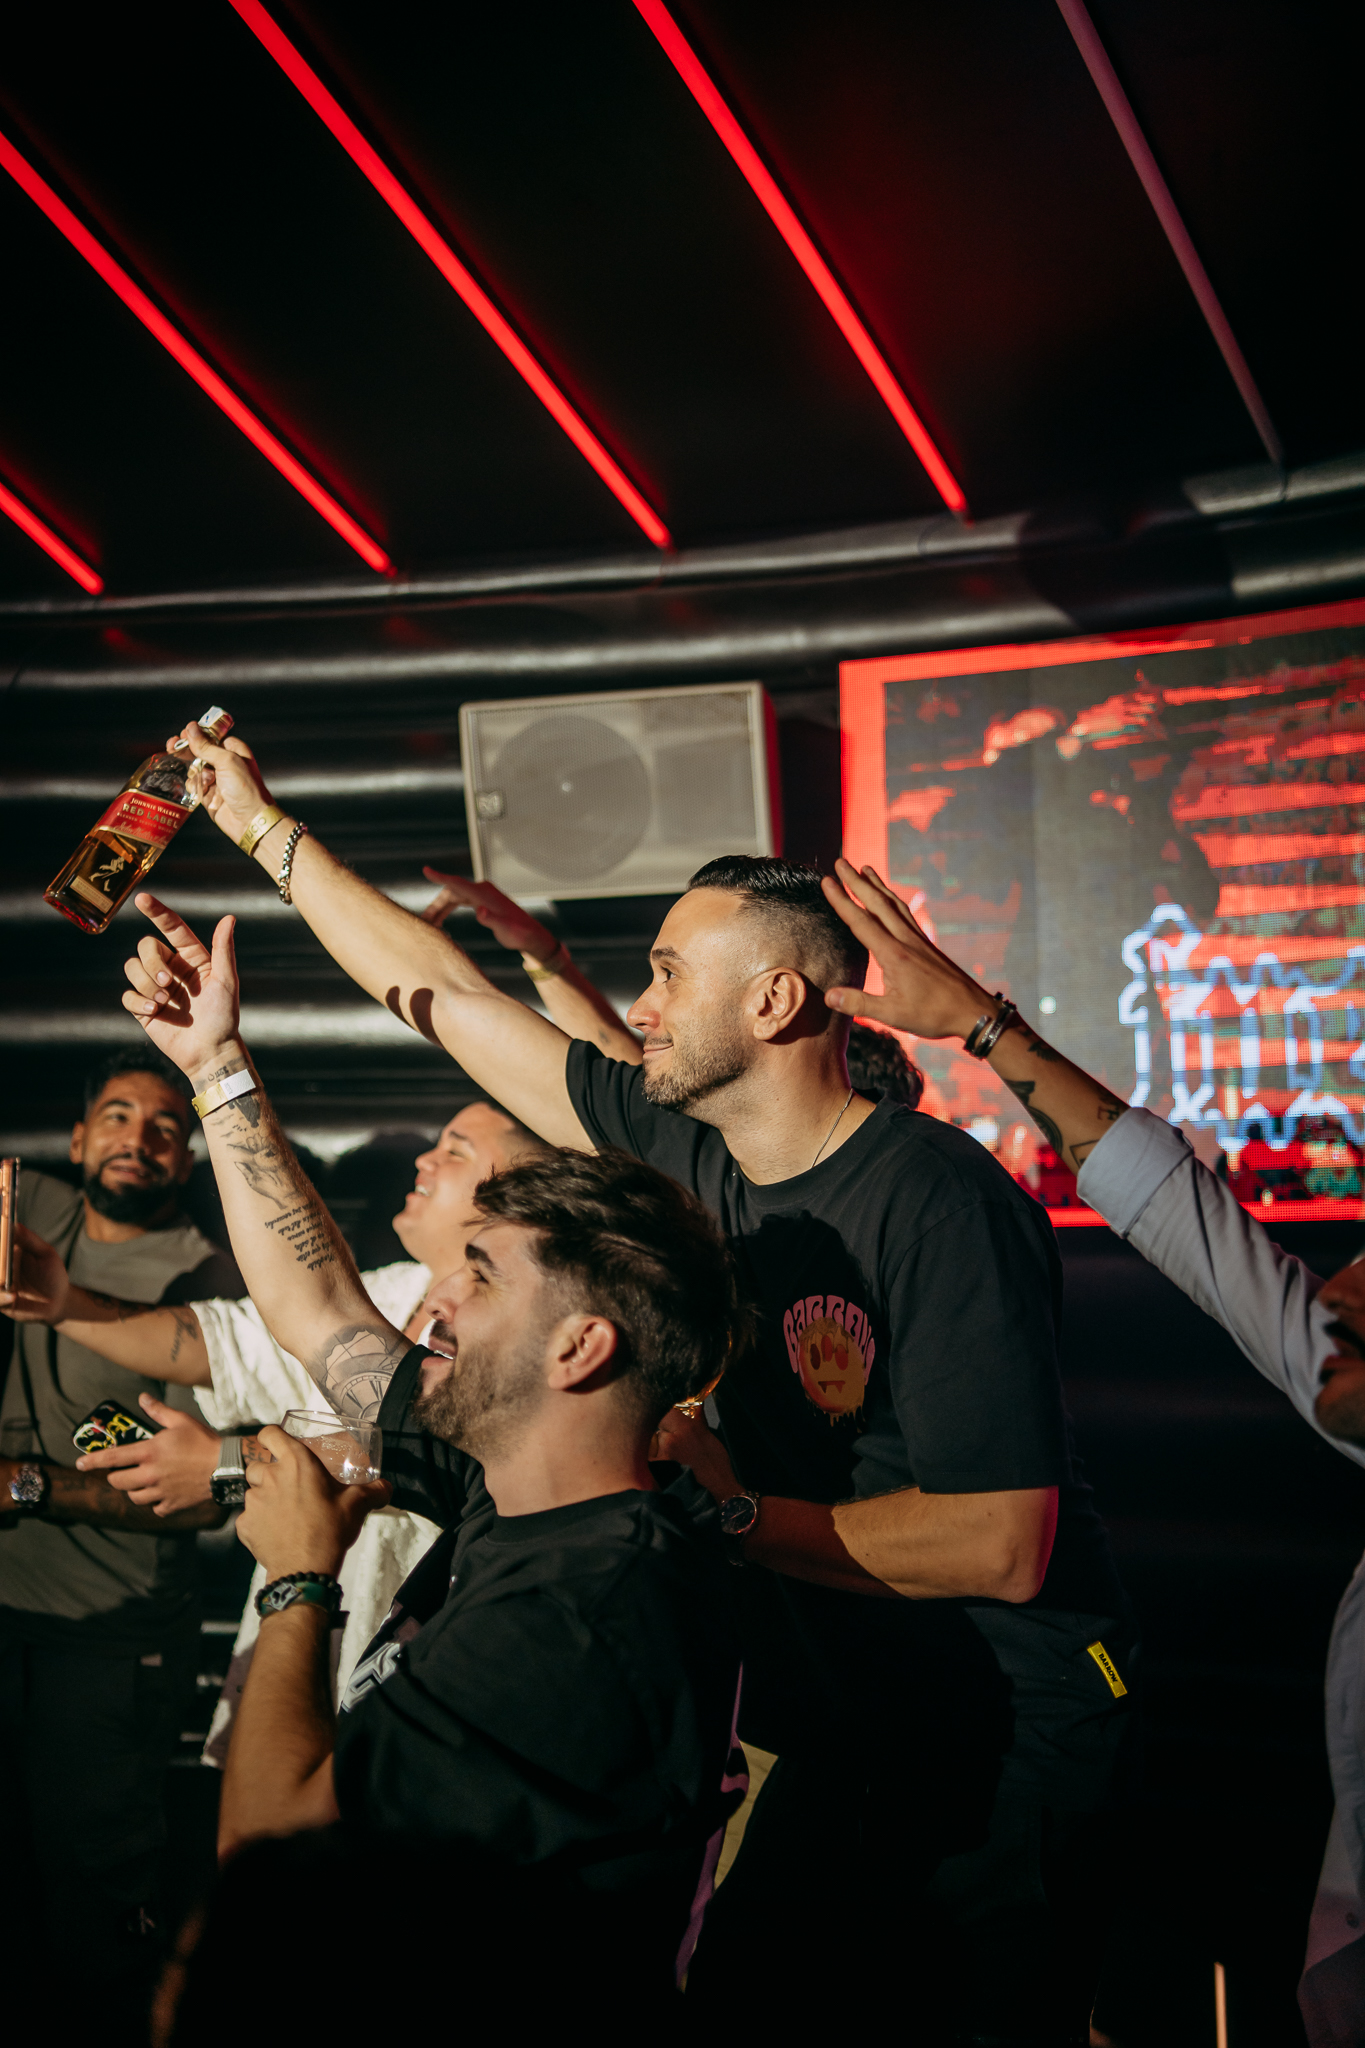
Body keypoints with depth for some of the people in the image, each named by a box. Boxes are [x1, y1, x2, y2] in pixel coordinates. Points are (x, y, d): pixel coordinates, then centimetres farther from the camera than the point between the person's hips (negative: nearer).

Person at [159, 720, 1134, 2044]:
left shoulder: (937, 1202, -24)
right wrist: (265, 828, 11)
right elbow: (445, 998, 6)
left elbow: (998, 1549, -28)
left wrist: (733, 1508, -19)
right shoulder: (685, 1150, -3)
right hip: (820, 1710, 7)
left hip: (1001, 1735, -6)